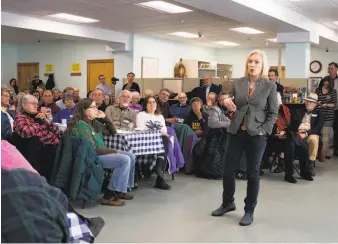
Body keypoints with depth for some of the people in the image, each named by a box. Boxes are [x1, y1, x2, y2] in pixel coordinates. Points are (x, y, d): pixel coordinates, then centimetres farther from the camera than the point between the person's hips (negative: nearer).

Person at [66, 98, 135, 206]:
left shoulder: (94, 123, 11)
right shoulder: (81, 125, -16)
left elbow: (112, 131, 21)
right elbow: (93, 149, -21)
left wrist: (105, 117, 7)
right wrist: (113, 151, -13)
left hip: (101, 153, 9)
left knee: (131, 156, 4)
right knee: (124, 160, -21)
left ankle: (121, 189, 11)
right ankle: (109, 195, -17)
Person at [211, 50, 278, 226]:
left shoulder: (270, 86, -1)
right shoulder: (237, 84, 5)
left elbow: (273, 113, 0)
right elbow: (231, 107, 10)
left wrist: (263, 131, -12)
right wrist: (226, 102, -13)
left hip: (256, 135, -3)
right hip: (236, 133, 3)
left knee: (253, 174, 7)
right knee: (228, 171, 8)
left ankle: (249, 211, 21)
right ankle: (228, 203, 31)